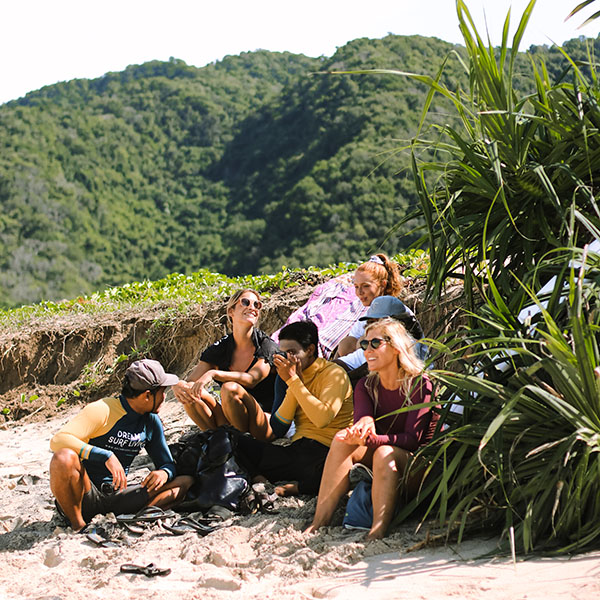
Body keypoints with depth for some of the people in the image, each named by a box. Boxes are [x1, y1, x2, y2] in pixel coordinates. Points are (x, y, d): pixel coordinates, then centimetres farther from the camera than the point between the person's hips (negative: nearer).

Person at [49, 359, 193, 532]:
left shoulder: (152, 422, 8)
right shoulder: (102, 411, -13)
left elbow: (168, 464, 15)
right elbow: (57, 441, -24)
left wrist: (164, 473, -12)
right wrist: (106, 456, -34)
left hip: (116, 497, 6)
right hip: (83, 497, -5)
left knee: (186, 483, -6)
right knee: (65, 457, -36)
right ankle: (78, 526, -19)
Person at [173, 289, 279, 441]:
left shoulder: (267, 346, -7)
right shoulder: (219, 349, 5)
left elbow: (252, 379, -26)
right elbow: (190, 381, -1)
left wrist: (214, 374, -41)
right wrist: (178, 386, -27)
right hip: (232, 423, 4)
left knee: (230, 388, -31)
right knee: (190, 391, -16)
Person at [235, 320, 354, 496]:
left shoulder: (334, 374, -3)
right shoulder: (299, 375, 20)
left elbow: (322, 418, -21)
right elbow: (280, 422, 8)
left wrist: (293, 380, -15)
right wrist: (294, 380, -2)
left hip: (322, 449, -6)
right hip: (297, 447, 7)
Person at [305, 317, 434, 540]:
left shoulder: (419, 384, -11)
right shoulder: (366, 386, 5)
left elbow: (412, 438, -21)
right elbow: (362, 417, -15)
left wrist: (369, 439, -37)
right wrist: (364, 422, -41)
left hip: (415, 467, -5)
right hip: (375, 462, 5)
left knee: (384, 453, -35)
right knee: (343, 439, -20)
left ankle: (377, 533, -48)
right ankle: (319, 523, -29)